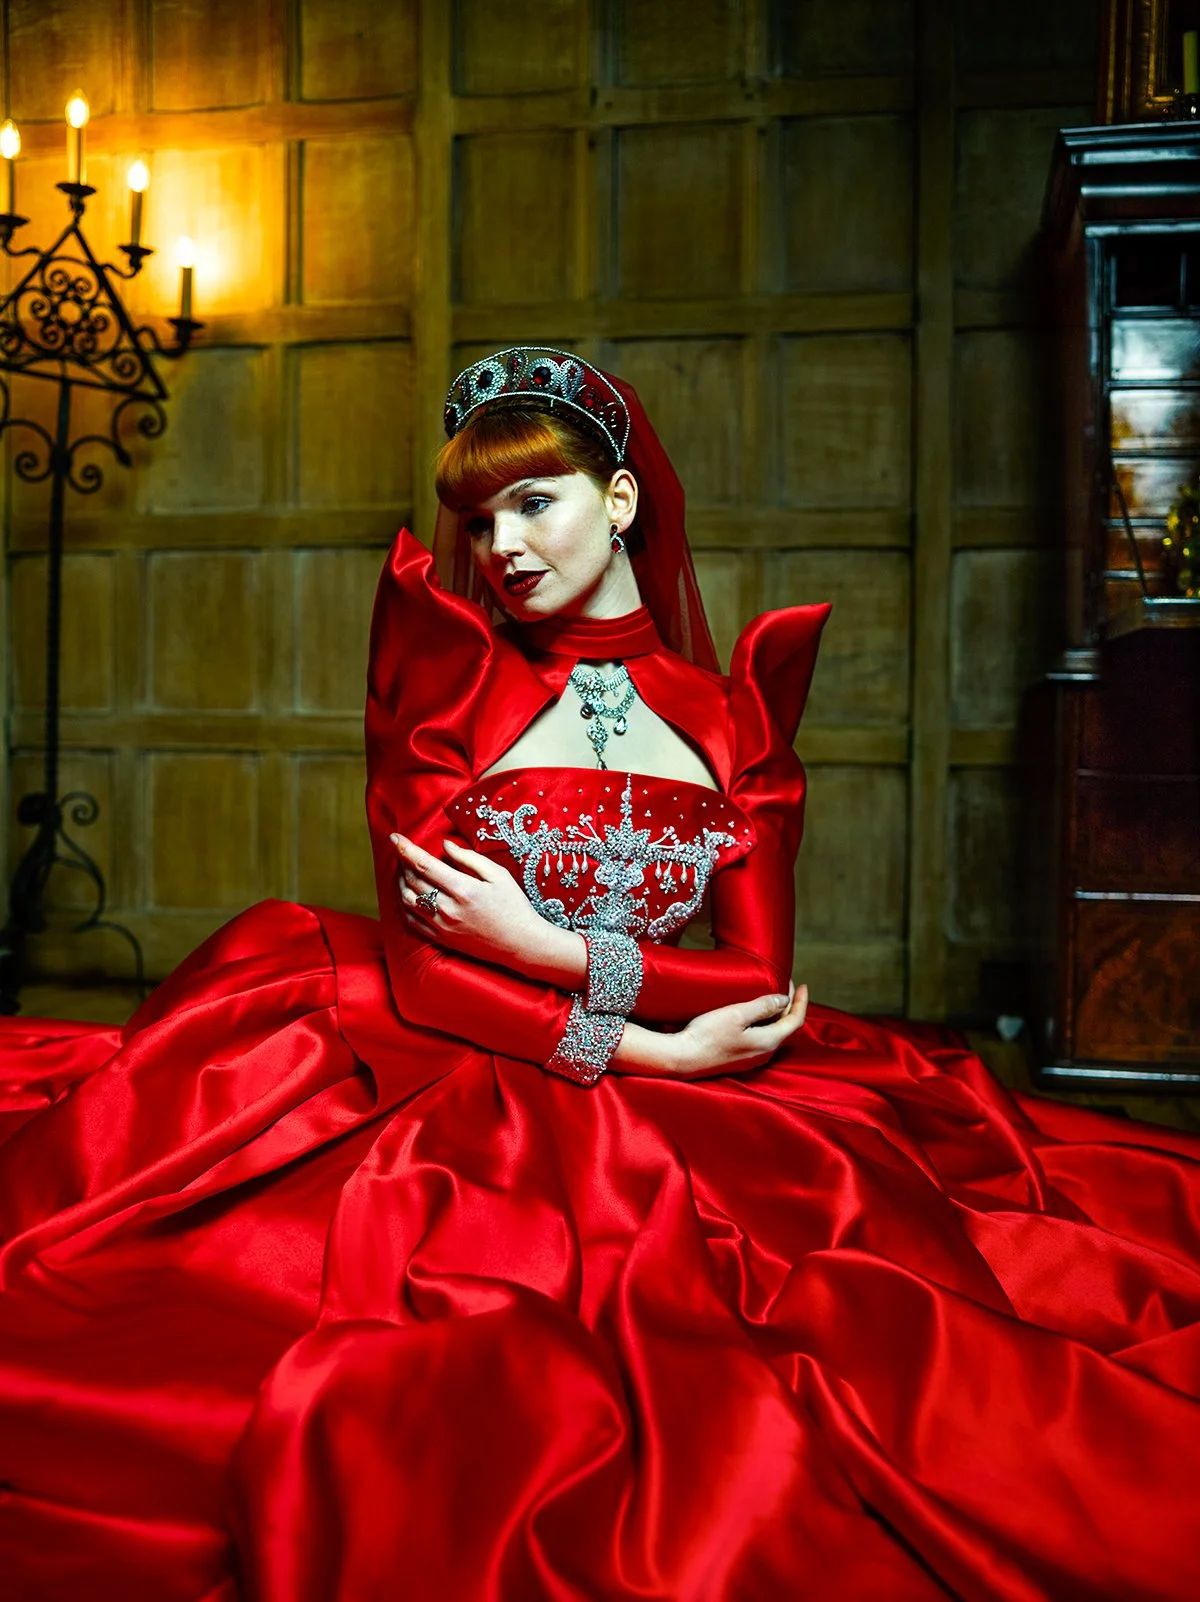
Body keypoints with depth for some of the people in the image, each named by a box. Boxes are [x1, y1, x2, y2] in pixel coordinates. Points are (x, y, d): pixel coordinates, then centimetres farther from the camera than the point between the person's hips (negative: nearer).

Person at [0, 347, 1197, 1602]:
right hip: (460, 1101, -2)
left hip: (682, 1127, 2)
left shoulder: (730, 717, 7)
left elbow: (763, 979, -1)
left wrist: (551, 950, -12)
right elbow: (419, 966, -6)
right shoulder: (444, 682, 2)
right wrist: (647, 1049, -11)